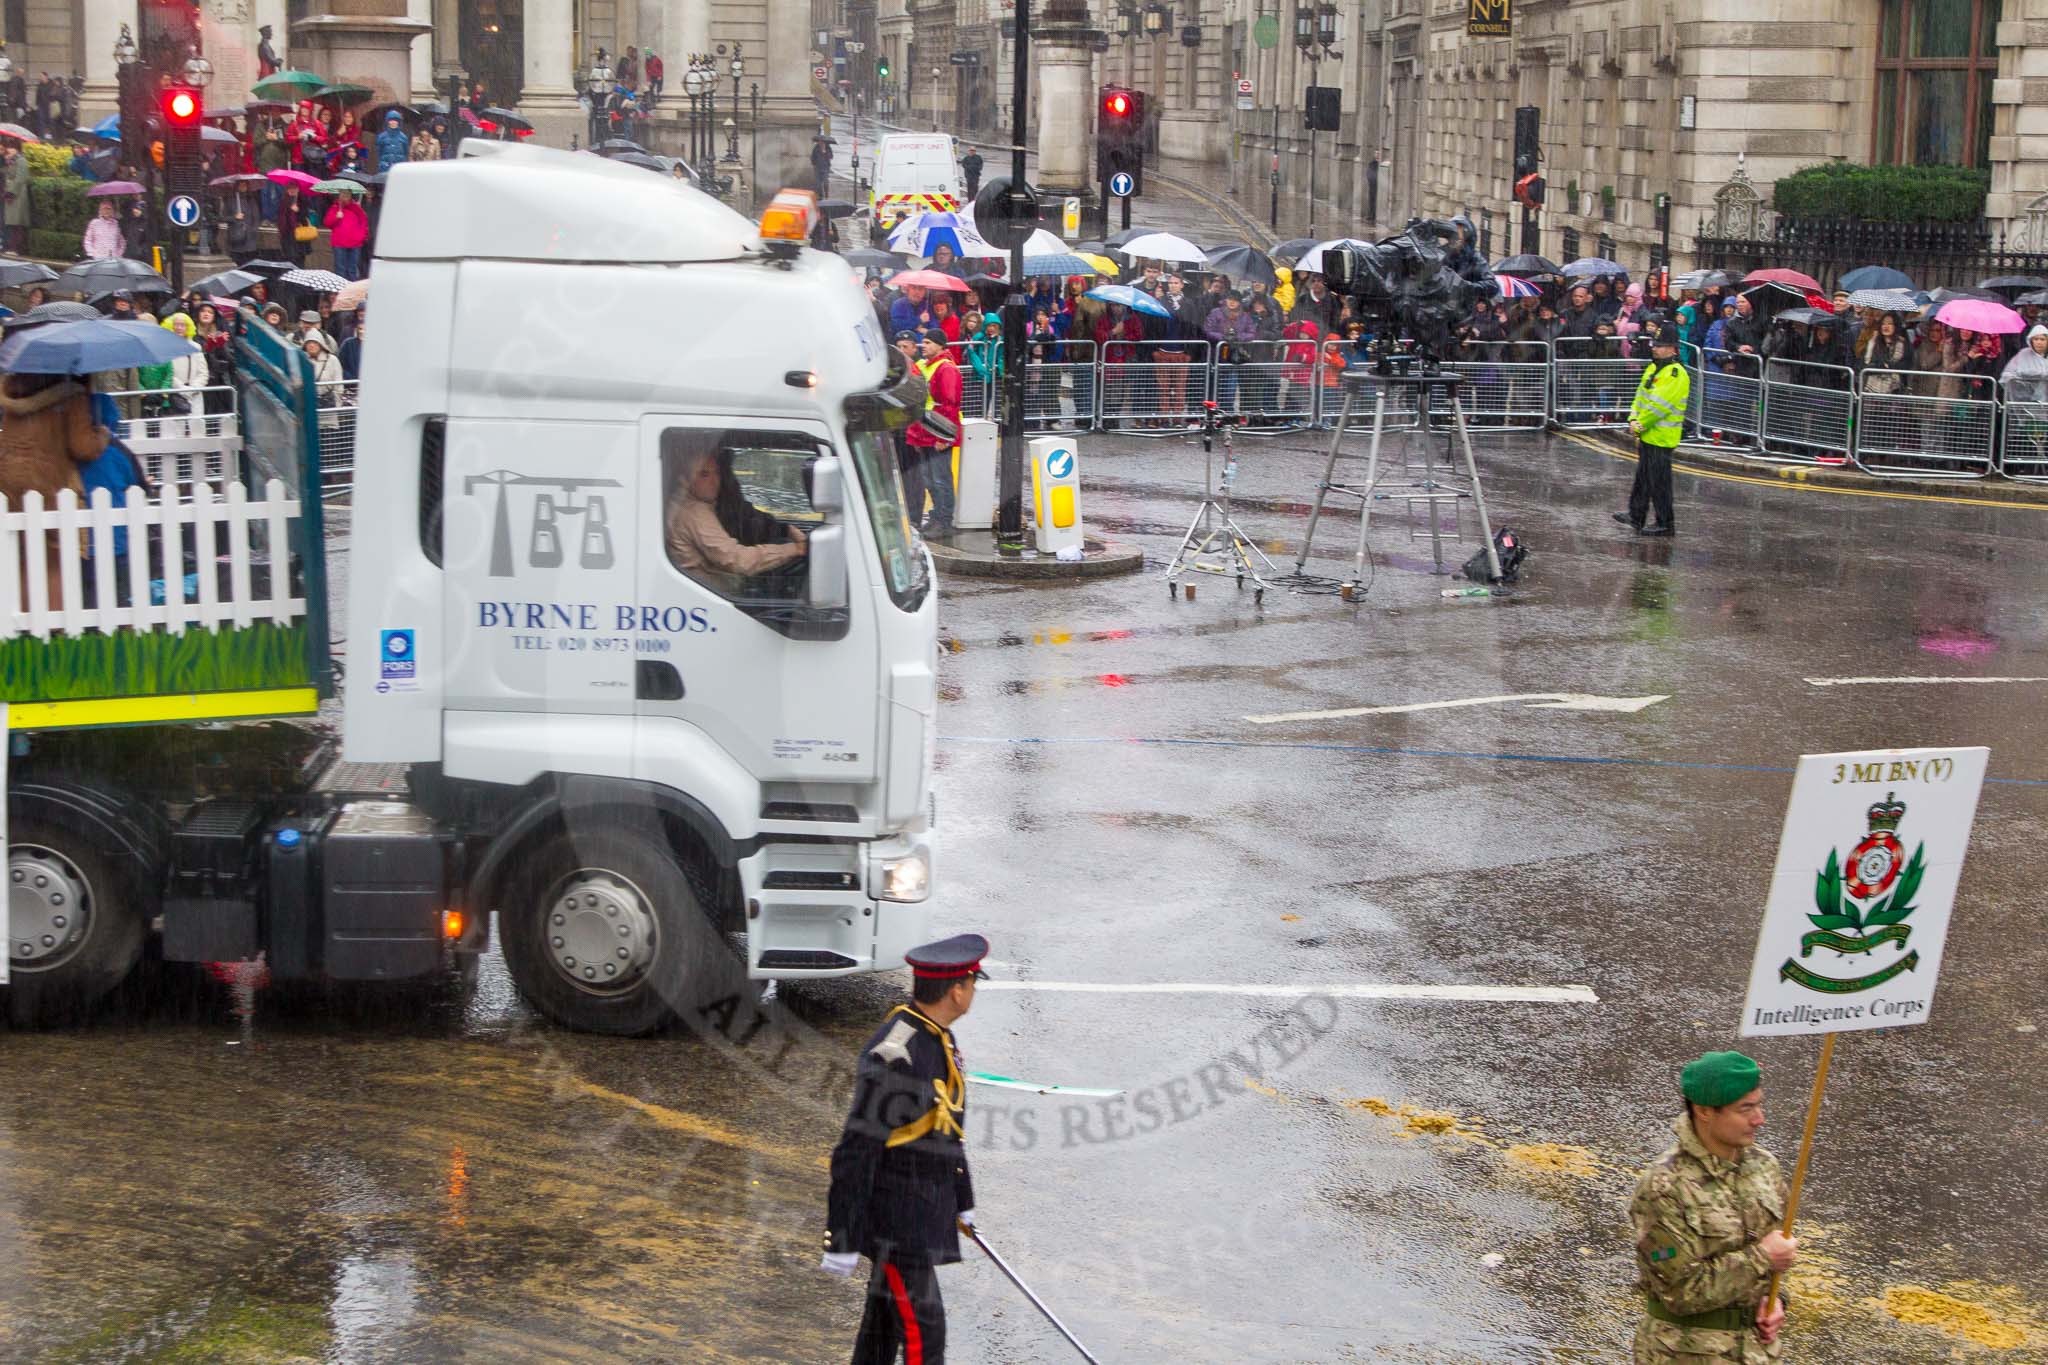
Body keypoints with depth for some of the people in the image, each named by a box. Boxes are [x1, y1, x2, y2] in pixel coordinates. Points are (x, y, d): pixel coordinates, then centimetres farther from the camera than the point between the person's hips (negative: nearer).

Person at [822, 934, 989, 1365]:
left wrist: (961, 1202, 26)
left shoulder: (935, 1036, 5)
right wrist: (840, 1243, -20)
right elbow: (855, 1153, -23)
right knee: (923, 1330, -4)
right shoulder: (894, 1058, -26)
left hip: (926, 1207, 9)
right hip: (894, 1218, -9)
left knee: (887, 1319, 19)